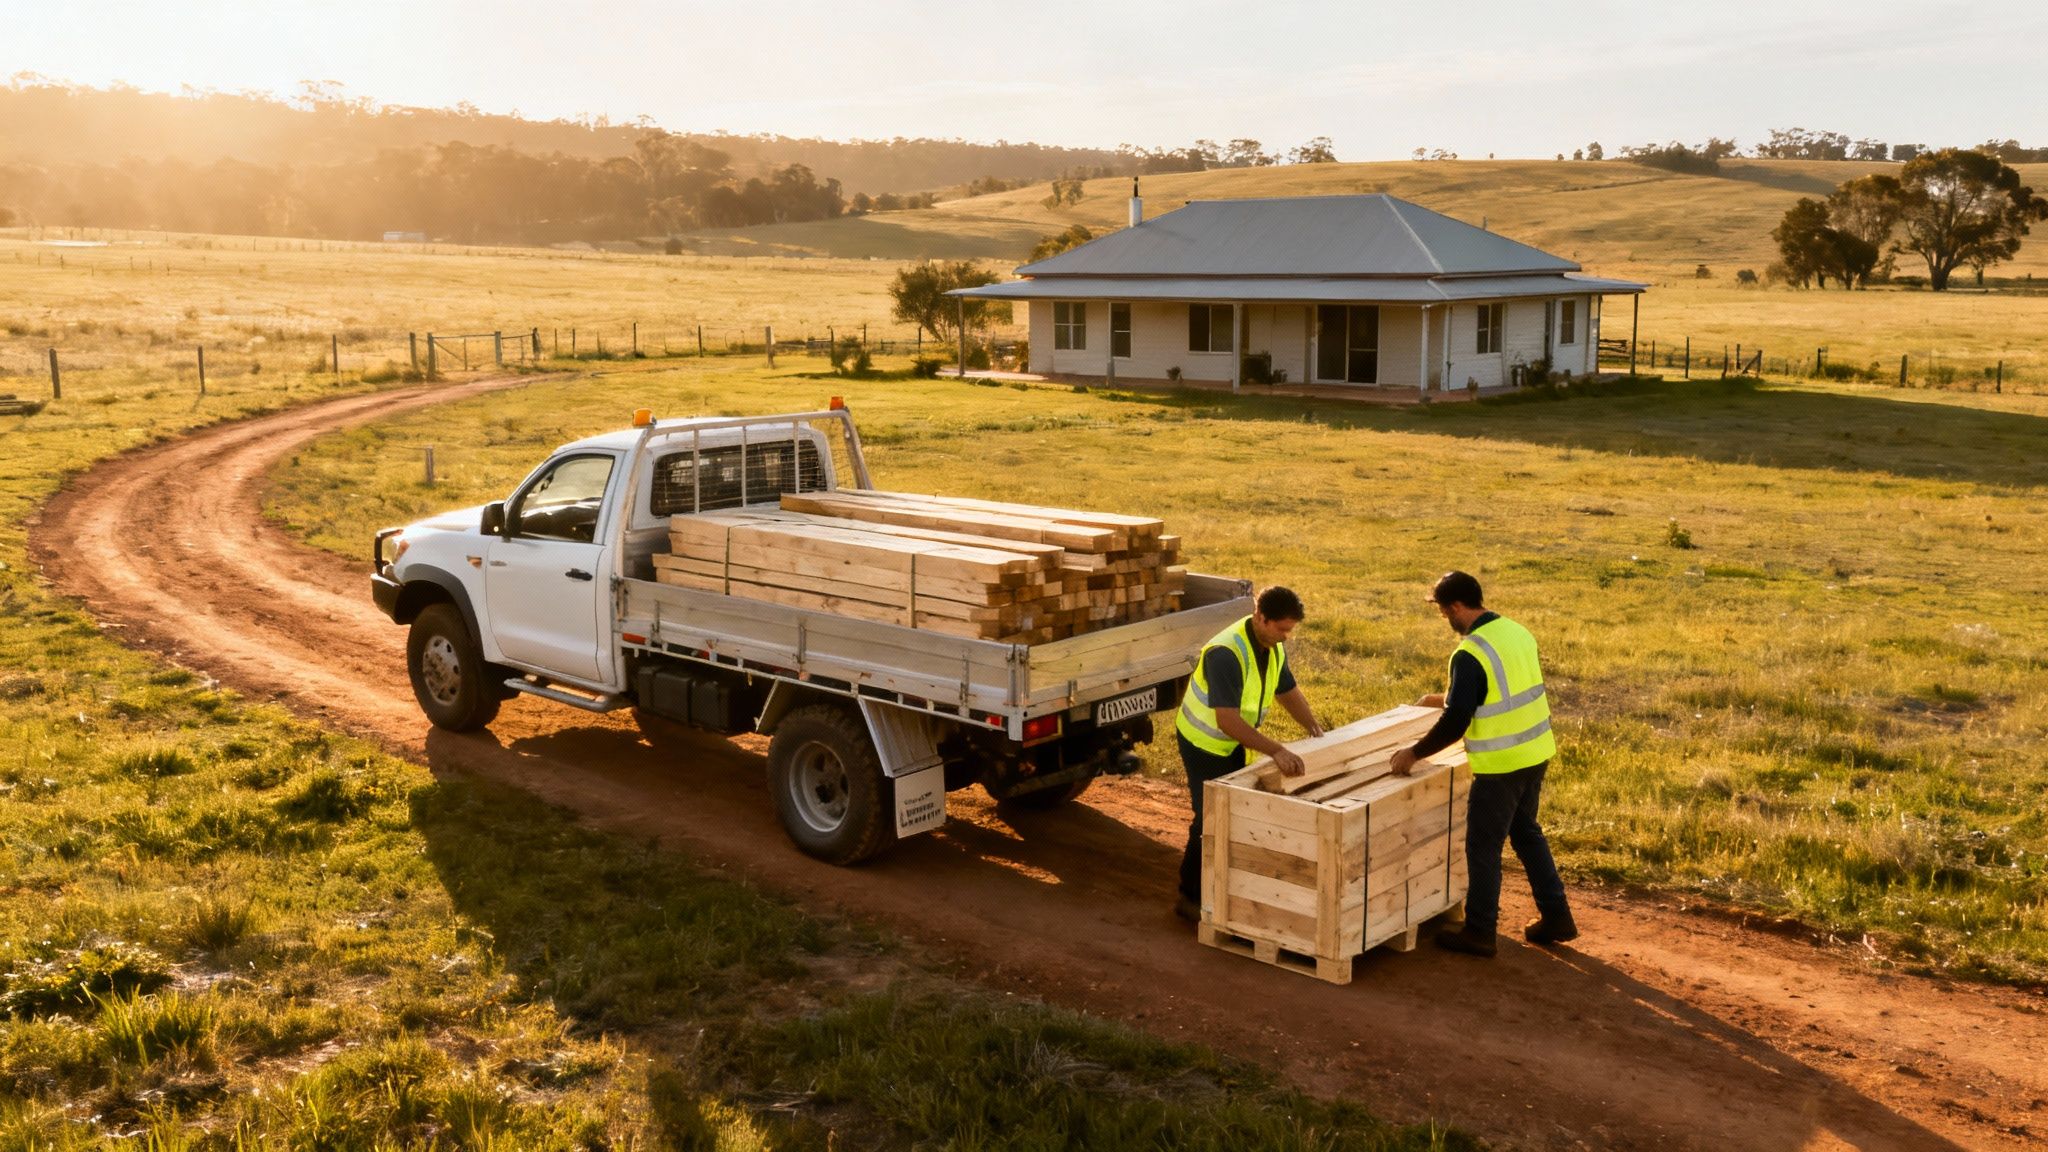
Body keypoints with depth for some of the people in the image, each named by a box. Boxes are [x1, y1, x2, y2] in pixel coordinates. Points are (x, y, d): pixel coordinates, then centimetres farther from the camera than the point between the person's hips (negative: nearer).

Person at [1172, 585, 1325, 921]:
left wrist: (1314, 726, -4)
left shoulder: (1274, 646, -7)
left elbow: (1287, 690, 10)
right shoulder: (1226, 653, -34)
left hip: (1236, 742, 8)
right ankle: (1191, 898, 9)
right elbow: (1227, 720, -39)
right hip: (1205, 742, -8)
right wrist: (1276, 751, -43)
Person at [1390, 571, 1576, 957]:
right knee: (1526, 832, 23)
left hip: (1501, 765, -8)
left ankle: (1479, 932, 16)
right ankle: (1556, 916, 29)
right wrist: (1447, 699, 25)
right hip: (1536, 752, 8)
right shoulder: (1517, 632, 4)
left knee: (1483, 846, 5)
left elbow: (1455, 723, -21)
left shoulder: (1470, 654, -22)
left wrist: (1413, 753, -9)